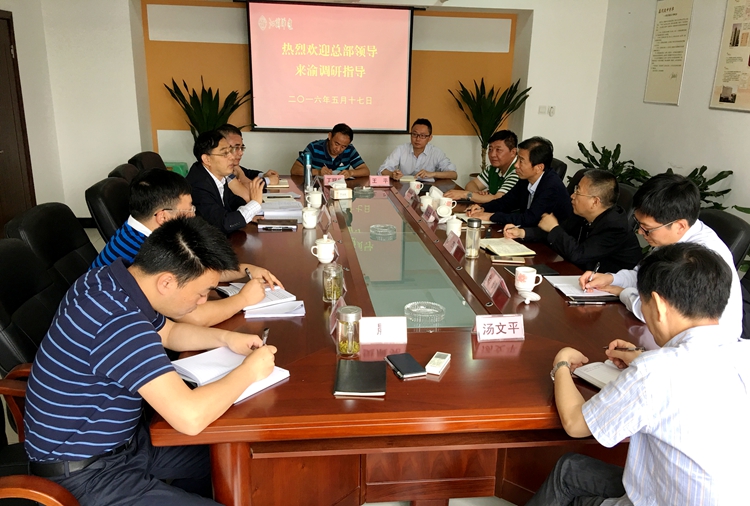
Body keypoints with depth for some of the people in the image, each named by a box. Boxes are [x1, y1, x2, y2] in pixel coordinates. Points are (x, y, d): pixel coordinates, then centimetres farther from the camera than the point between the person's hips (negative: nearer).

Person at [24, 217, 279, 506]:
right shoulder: (118, 323, -33)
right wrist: (249, 371, -22)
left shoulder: (113, 281, -4)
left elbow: (169, 332, 16)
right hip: (83, 473, -9)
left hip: (120, 440, 9)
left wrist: (224, 338, 0)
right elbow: (190, 417, -39)